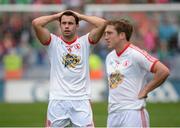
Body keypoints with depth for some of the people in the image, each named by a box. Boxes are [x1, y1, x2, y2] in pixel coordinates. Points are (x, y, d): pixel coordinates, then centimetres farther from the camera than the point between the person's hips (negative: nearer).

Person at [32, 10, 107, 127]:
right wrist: (57, 16, 5)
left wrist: (80, 16, 6)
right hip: (57, 100, 0)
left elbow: (102, 23, -5)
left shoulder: (85, 42, 7)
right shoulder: (53, 42, 5)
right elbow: (36, 23, -7)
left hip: (81, 101, 0)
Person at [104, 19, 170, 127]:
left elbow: (164, 71, -19)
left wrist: (144, 91, -12)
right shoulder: (109, 57, 14)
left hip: (133, 112, -8)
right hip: (113, 113, 8)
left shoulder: (135, 54, -12)